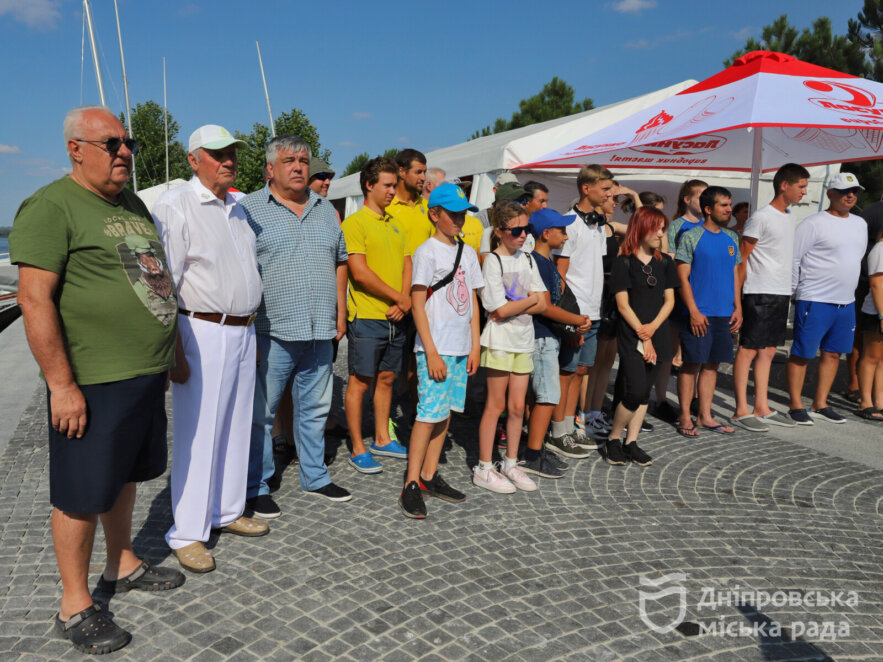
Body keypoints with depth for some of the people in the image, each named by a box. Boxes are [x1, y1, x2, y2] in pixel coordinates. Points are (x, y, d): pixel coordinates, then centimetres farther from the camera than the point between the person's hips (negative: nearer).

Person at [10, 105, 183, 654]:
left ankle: (122, 566, 39)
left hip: (146, 376, 8)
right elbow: (34, 300, -18)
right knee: (83, 493, 4)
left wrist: (168, 352, 20)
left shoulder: (133, 204, 14)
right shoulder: (51, 206, -12)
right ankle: (75, 606, 20)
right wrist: (62, 385, -20)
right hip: (94, 383, -8)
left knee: (124, 474, 21)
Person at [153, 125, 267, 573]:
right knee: (197, 433, -2)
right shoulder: (174, 207, -9)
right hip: (203, 332, -7)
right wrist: (174, 351, -19)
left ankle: (227, 512, 29)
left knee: (236, 427, 14)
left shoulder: (237, 209, 16)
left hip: (243, 332, 8)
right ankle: (187, 534, 11)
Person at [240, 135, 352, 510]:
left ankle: (314, 477, 30)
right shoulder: (249, 209, -2)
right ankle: (256, 489, 18)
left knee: (315, 408, 15)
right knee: (260, 412, 3)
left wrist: (340, 313, 11)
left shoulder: (325, 209, 15)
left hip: (319, 332, 5)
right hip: (271, 332, -5)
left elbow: (340, 262, 19)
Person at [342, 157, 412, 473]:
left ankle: (382, 439, 27)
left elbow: (407, 266, 13)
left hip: (395, 317, 7)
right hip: (366, 317, -7)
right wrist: (398, 297, -12)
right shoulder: (354, 223, -8)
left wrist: (405, 300, -5)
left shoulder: (396, 225, 16)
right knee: (360, 382, 0)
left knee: (386, 378, 14)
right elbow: (359, 272, -16)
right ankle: (358, 450, 10)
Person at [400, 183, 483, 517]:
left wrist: (475, 347, 10)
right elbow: (418, 305, -11)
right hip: (436, 348, -7)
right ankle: (411, 486, 0)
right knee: (430, 413, -8)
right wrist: (431, 352, -15)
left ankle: (429, 476, 20)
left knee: (446, 412, 9)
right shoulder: (427, 251, -6)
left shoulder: (468, 252, 14)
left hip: (461, 348, 7)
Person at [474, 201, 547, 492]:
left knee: (517, 406, 9)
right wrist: (531, 299, -4)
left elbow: (542, 305, 3)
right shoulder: (493, 261, -9)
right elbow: (501, 309, -16)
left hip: (524, 340, 6)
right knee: (496, 405, 0)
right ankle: (484, 469, 10)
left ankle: (510, 464, 22)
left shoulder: (527, 260, 10)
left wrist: (513, 308, -12)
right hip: (500, 340, -6)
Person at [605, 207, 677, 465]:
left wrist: (653, 327, -8)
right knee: (635, 392, -12)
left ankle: (631, 443, 17)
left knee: (645, 392, 8)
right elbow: (623, 305, -9)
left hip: (656, 335, 6)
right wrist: (643, 337, -11)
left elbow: (669, 300, 9)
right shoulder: (623, 262, -5)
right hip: (630, 337, -5)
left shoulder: (665, 262, 11)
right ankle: (613, 440, 7)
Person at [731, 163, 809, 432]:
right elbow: (741, 260, -11)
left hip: (782, 294, 8)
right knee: (748, 350, -4)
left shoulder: (790, 218, 16)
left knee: (767, 351, 11)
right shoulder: (761, 218, -10)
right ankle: (741, 411, 1)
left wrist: (789, 292, 17)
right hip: (759, 294, -8)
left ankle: (761, 408, 18)